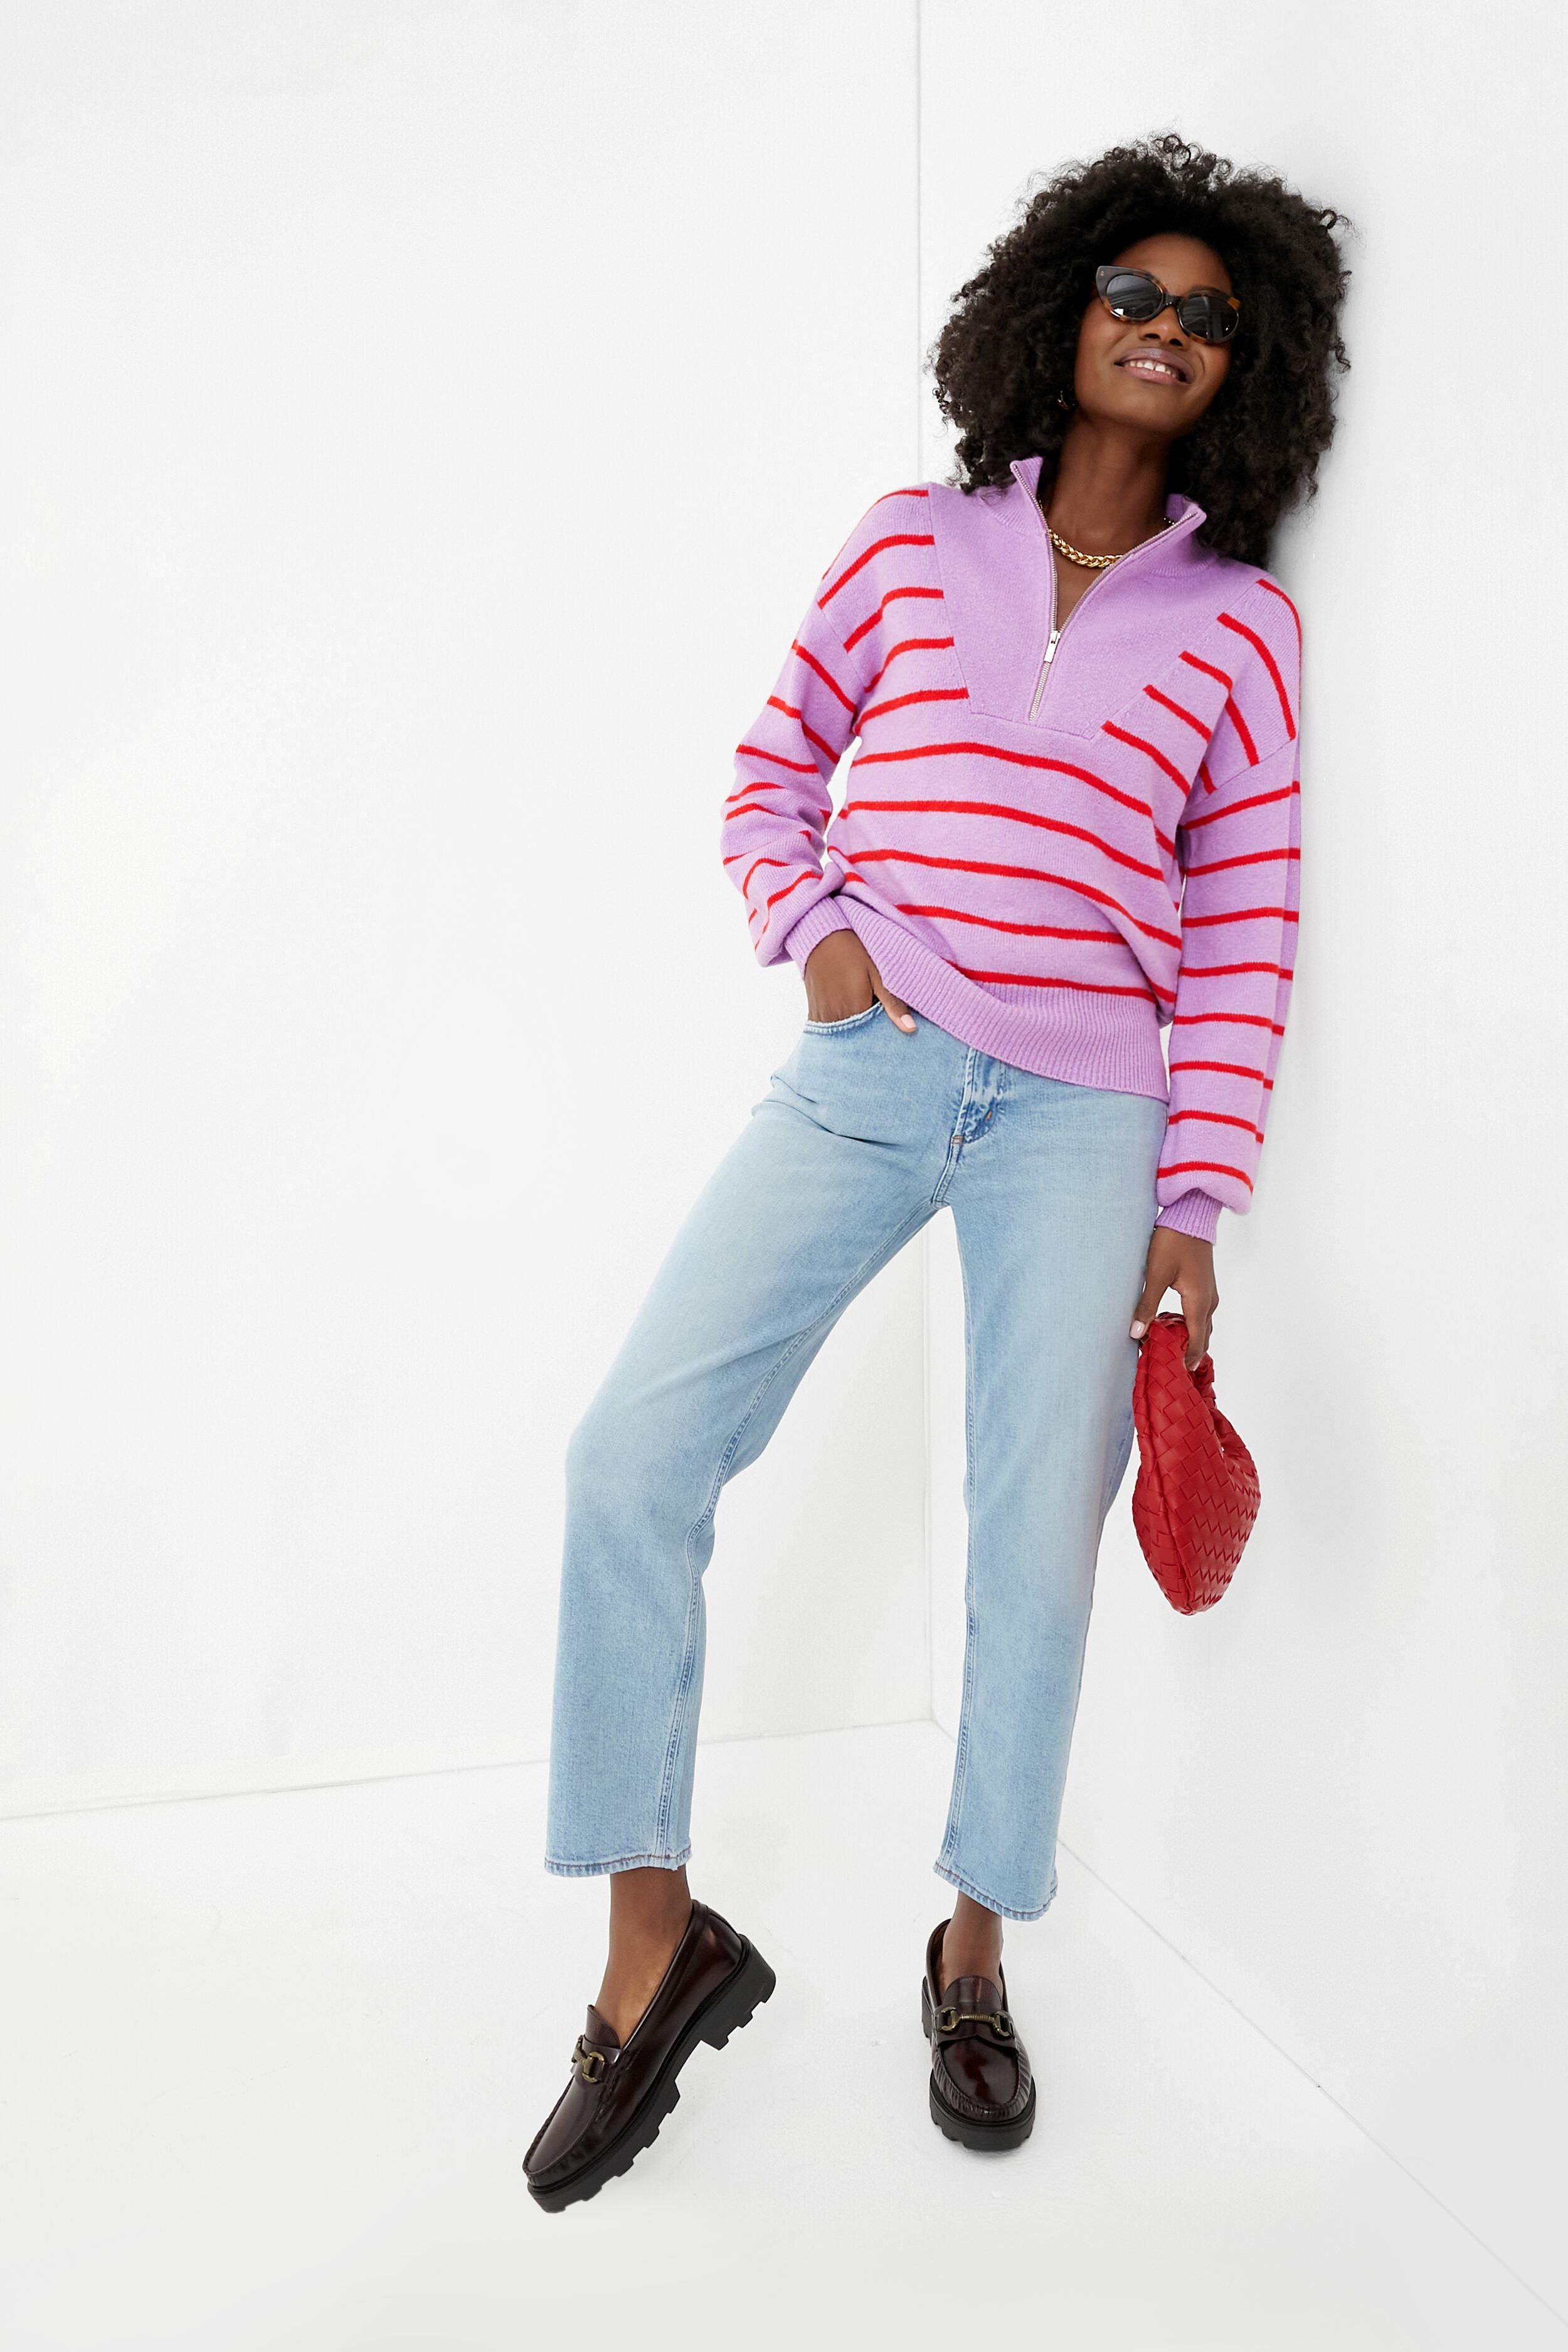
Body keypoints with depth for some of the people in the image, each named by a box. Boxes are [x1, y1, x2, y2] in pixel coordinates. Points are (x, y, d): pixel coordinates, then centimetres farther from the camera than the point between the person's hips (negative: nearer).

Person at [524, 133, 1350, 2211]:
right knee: (633, 1456, -11)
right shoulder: (914, 542, 10)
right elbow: (774, 766, 15)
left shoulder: (1240, 625, 7)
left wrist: (1196, 1205, -3)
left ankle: (975, 1954, 24)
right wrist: (815, 926, -5)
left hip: (1083, 1113, 0)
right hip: (865, 1071, 1)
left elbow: (1243, 935, 4)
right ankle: (658, 1946, 4)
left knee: (1038, 1550, 0)